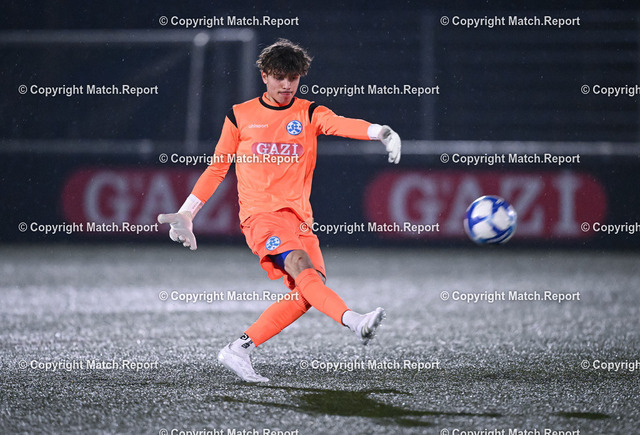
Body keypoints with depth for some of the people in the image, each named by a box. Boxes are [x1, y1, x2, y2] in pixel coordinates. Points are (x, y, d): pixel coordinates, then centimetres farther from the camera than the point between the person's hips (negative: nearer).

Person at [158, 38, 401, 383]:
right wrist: (185, 215, 15)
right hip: (260, 213, -4)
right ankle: (356, 323, -51)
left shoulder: (309, 114, 11)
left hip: (299, 218, 4)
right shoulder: (240, 116, 10)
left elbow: (341, 125, -11)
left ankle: (239, 350, -4)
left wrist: (381, 132, -32)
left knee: (307, 291, -12)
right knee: (300, 264, -29)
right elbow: (216, 169, 17)